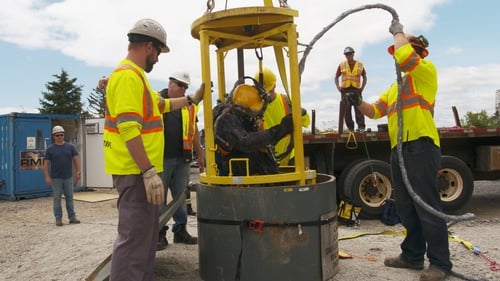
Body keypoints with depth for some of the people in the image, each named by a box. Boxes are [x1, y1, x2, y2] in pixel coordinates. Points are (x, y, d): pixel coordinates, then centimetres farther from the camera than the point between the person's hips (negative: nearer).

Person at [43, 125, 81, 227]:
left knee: (69, 197, 6)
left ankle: (72, 217, 12)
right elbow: (46, 163, -1)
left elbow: (75, 159, 8)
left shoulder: (70, 147, 5)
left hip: (68, 177, 2)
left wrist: (78, 171, 0)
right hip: (56, 178, -2)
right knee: (57, 198, 4)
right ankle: (58, 218, 11)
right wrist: (47, 177, -8)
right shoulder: (50, 149, 0)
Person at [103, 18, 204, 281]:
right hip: (136, 172, -11)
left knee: (145, 236, 18)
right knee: (134, 238, -6)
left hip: (141, 171, 11)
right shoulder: (128, 75, -15)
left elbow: (161, 104, 34)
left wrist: (191, 99, 38)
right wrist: (149, 172, -25)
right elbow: (129, 129, -24)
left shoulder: (136, 76, 19)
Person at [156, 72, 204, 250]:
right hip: (161, 158, -3)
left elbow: (194, 130, 17)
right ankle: (160, 233, 13)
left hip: (183, 158, 4)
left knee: (180, 195, 10)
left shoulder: (189, 105, 11)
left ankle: (180, 230, 20)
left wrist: (199, 155, 17)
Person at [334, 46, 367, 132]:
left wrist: (362, 87, 3)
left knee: (358, 108, -14)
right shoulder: (341, 65, 9)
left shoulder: (360, 65, 8)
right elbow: (336, 77, 16)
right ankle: (350, 128, 5)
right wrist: (338, 86, 0)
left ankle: (361, 126, -15)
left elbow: (364, 77, 17)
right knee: (346, 109, -2)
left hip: (356, 89, -1)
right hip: (345, 89, 1)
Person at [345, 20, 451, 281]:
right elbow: (375, 111, 23)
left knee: (427, 206, -6)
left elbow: (403, 57, -19)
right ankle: (412, 255, 24)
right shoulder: (396, 86, 25)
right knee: (406, 207, 13)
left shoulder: (426, 71, 1)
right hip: (399, 150, 9)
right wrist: (358, 103, 4)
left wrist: (398, 31, -2)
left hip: (420, 146, -9)